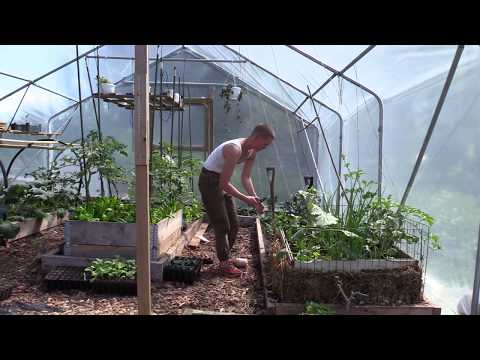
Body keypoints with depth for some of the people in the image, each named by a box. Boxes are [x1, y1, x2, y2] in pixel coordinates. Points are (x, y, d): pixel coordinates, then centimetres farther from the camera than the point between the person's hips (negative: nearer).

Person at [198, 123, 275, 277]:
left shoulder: (252, 152, -4)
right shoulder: (235, 149, -31)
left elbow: (246, 177, 1)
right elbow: (224, 184, -30)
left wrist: (254, 197, -11)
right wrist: (245, 199, -25)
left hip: (222, 181, 9)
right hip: (209, 180, -9)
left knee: (234, 224, 12)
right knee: (222, 225, -4)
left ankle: (225, 257, 26)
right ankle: (225, 263, 10)